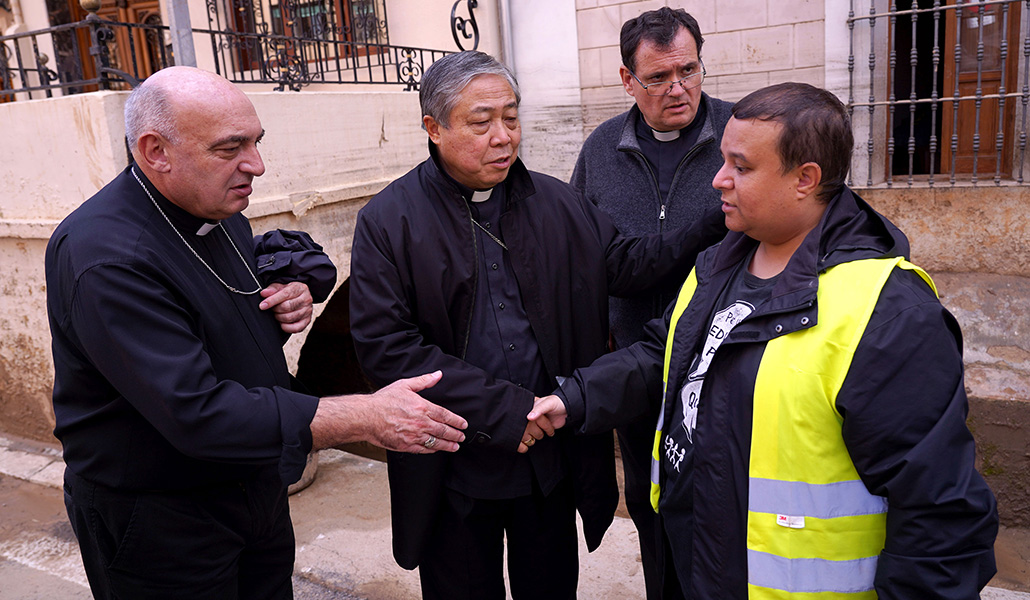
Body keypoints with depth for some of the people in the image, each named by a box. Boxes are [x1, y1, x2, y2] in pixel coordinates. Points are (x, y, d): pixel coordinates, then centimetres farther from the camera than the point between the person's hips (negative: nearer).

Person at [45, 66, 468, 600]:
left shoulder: (219, 212, -1)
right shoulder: (104, 258, -27)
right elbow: (197, 413, -34)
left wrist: (297, 289, -5)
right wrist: (368, 418, -34)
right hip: (156, 524, -7)